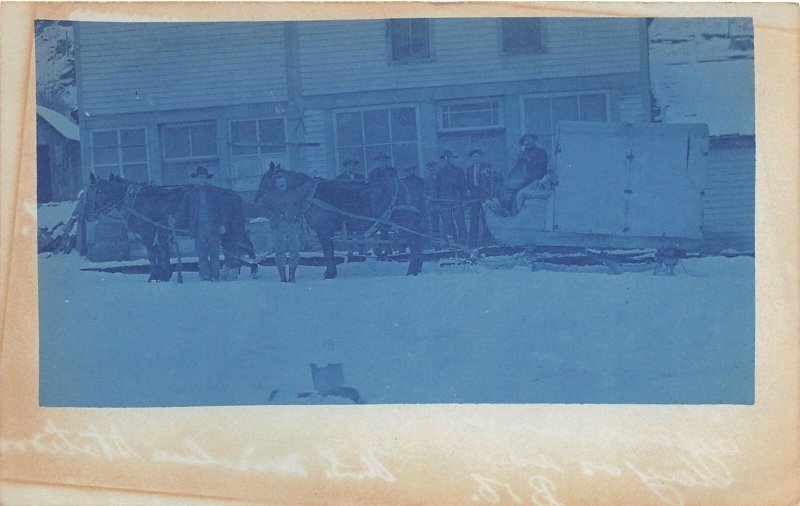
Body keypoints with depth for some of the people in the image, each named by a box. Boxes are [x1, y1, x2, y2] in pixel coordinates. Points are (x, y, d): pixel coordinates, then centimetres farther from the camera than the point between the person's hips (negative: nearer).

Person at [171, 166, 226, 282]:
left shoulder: (213, 191, 9)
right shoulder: (190, 193, 10)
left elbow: (221, 208, 9)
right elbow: (183, 209, 8)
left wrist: (222, 224, 1)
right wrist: (175, 219, -8)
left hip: (213, 228, -1)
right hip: (198, 228, 1)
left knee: (214, 254, -2)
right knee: (202, 255, 0)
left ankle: (215, 277, 2)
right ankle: (205, 276, 3)